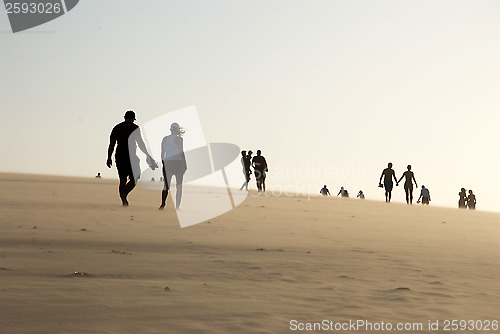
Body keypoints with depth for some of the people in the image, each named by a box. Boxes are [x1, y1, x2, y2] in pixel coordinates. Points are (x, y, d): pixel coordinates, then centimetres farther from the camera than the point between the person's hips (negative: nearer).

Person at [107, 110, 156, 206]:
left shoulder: (116, 128, 11)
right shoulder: (135, 127, -3)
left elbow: (111, 144, 9)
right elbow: (140, 143, -7)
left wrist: (109, 158, 13)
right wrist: (147, 155, 0)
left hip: (119, 156, 5)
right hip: (130, 156, -5)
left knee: (123, 180, 10)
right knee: (134, 179, 4)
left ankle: (124, 202, 7)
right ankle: (124, 194, -19)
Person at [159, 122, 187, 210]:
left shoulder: (165, 139, 9)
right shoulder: (179, 139, -5)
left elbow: (162, 153, 12)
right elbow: (181, 152, -8)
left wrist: (163, 162, 21)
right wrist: (185, 164, -3)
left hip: (167, 163, 4)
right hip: (178, 162, -3)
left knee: (166, 186, 1)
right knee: (179, 186, 5)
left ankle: (163, 203, -21)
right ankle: (177, 206, -1)